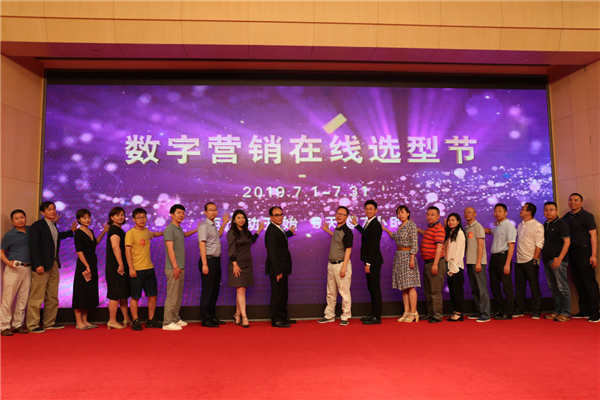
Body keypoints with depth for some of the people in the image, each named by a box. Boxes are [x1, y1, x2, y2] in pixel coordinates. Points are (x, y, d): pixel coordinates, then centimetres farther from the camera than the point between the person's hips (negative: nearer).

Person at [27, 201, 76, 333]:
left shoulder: (53, 226, 15)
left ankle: (50, 322, 21)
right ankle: (32, 325, 6)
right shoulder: (37, 226, -8)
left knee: (53, 297, 12)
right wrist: (38, 265, -19)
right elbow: (33, 246, -13)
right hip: (42, 266, -8)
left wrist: (71, 231, 32)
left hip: (54, 265, 8)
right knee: (37, 297, -3)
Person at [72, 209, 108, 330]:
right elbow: (79, 251, -15)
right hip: (83, 265, -8)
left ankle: (85, 321, 18)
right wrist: (87, 266, -19)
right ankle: (79, 322, 4)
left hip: (92, 263, 8)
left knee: (89, 293, 10)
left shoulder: (90, 231, 13)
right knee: (81, 292, -3)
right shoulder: (78, 232, -9)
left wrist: (103, 232, 23)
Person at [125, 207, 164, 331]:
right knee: (135, 297, 1)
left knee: (153, 295, 8)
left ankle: (151, 320, 20)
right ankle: (135, 321, 14)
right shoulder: (130, 233, -8)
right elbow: (127, 251, -12)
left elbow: (154, 234, 37)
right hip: (137, 270, -7)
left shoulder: (146, 231, 12)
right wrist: (131, 268, -18)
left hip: (149, 268, 7)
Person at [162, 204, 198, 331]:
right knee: (172, 296, -7)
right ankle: (167, 322, -2)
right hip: (173, 268, -9)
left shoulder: (179, 229, 16)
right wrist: (175, 266, -23)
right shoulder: (169, 229, -10)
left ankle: (176, 319, 20)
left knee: (179, 296, 12)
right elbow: (170, 249, -18)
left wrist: (197, 230, 37)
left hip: (180, 268, 9)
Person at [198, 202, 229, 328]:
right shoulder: (204, 225, -12)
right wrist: (204, 264, -23)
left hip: (216, 261, 9)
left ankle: (211, 316, 25)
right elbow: (202, 245, -18)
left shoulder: (213, 225, 15)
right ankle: (206, 319, 7)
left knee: (215, 290, 14)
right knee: (207, 291, -2)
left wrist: (224, 223, 31)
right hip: (208, 261, -9)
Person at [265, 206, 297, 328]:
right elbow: (272, 253, -24)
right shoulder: (271, 232, -21)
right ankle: (276, 320, 10)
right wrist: (277, 271, -24)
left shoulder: (278, 229, 9)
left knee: (283, 293, 19)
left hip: (282, 268, 10)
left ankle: (283, 317, 32)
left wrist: (289, 233, 42)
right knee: (277, 294, -1)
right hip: (276, 268, -10)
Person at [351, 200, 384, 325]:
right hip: (370, 261, 10)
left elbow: (374, 245, -20)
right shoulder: (369, 223, 13)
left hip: (374, 261, -10)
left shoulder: (376, 225, -15)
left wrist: (368, 263, -21)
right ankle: (373, 314, 23)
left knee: (375, 288, -4)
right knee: (371, 288, 14)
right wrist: (356, 225, 36)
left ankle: (377, 317, 2)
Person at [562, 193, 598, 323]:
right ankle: (584, 311, 17)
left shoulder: (587, 216, -4)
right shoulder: (566, 217, 13)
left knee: (589, 282, -5)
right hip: (572, 252, 6)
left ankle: (595, 312, -1)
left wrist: (593, 255, -16)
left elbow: (593, 235, -9)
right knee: (578, 283, 9)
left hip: (584, 251, -6)